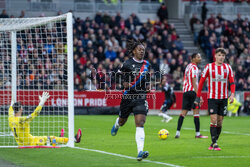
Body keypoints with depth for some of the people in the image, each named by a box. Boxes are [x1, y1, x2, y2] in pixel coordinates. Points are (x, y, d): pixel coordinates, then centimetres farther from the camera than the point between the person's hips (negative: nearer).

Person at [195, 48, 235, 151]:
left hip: (223, 98, 3)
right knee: (213, 120, -12)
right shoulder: (209, 67, -2)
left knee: (219, 122, 5)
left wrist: (232, 94, -10)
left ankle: (214, 143, 15)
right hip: (212, 97, -3)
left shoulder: (228, 67, 5)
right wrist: (198, 96, -1)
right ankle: (214, 143, -11)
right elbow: (201, 81, 2)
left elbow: (232, 82, 6)